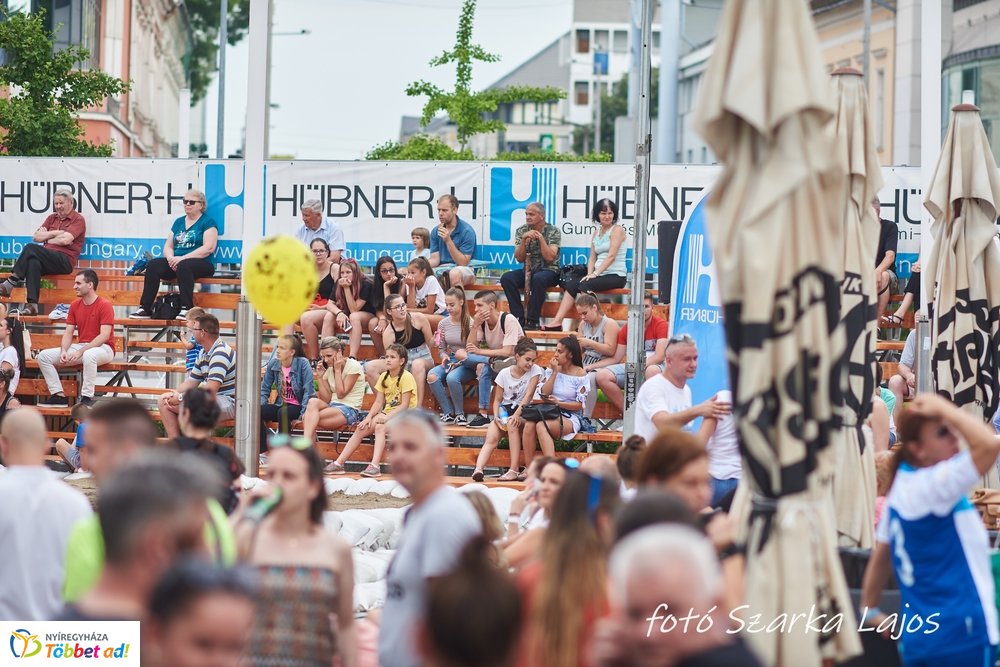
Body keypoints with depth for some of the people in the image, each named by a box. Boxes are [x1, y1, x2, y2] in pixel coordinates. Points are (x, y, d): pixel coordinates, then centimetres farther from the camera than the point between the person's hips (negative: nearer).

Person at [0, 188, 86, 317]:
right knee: (33, 262, -32)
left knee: (31, 248, -27)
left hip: (65, 261, -6)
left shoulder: (78, 220, 4)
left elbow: (65, 240, -12)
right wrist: (55, 233, 2)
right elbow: (36, 237, 14)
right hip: (48, 259, 6)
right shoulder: (52, 218, 25)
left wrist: (46, 238, 4)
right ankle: (32, 305, -40)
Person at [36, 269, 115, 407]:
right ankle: (59, 395, -9)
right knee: (43, 355, -7)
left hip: (103, 348, -7)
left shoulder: (105, 305, -12)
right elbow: (68, 332, 7)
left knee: (89, 355, -44)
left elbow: (104, 336, -20)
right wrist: (64, 351, -14)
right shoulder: (75, 305, 8)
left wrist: (80, 351, -26)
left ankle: (87, 397, -33)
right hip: (80, 347, 7)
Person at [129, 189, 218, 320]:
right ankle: (145, 309, -25)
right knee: (153, 265, -20)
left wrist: (183, 258, -19)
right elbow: (168, 246, 18)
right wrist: (171, 258, -7)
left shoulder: (208, 222, 1)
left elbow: (209, 248, -12)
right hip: (176, 262, 6)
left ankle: (187, 309, -38)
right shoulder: (179, 222, 20)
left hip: (202, 263, -6)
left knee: (183, 266, -39)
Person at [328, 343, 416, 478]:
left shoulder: (406, 377, -11)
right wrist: (369, 417, -13)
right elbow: (378, 402, 4)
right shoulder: (384, 377, 10)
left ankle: (375, 466, -44)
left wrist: (387, 416, -28)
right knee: (362, 428, -13)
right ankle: (339, 463, -14)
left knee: (380, 426, -33)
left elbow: (405, 405, -17)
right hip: (388, 414, 7)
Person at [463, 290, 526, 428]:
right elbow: (469, 348, -4)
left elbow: (508, 352, -24)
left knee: (484, 367, -33)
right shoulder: (482, 321, 2)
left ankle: (483, 415, -31)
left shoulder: (508, 321, -16)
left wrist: (480, 351, -24)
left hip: (513, 362, -6)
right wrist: (475, 325, -15)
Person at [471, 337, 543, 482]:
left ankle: (514, 470, -36)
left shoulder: (535, 371, -5)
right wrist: (496, 417, -18)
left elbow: (528, 395, -14)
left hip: (523, 411, -2)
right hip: (505, 410, 2)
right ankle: (478, 470, -43)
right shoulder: (504, 374, 0)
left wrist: (516, 414, -27)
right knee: (491, 439, -24)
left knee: (512, 424, -36)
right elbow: (497, 400, 3)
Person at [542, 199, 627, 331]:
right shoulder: (597, 232, 18)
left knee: (585, 285, -28)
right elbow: (592, 258, 15)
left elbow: (611, 256, -14)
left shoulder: (617, 230, -4)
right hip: (600, 275, 7)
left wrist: (595, 274, -19)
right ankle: (557, 322, -22)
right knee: (572, 284, -14)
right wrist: (589, 274, -4)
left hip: (616, 275, -7)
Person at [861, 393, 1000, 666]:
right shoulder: (932, 485, -15)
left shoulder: (903, 487, 12)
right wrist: (945, 409, -16)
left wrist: (870, 610, 29)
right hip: (962, 636, -9)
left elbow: (881, 555, 20)